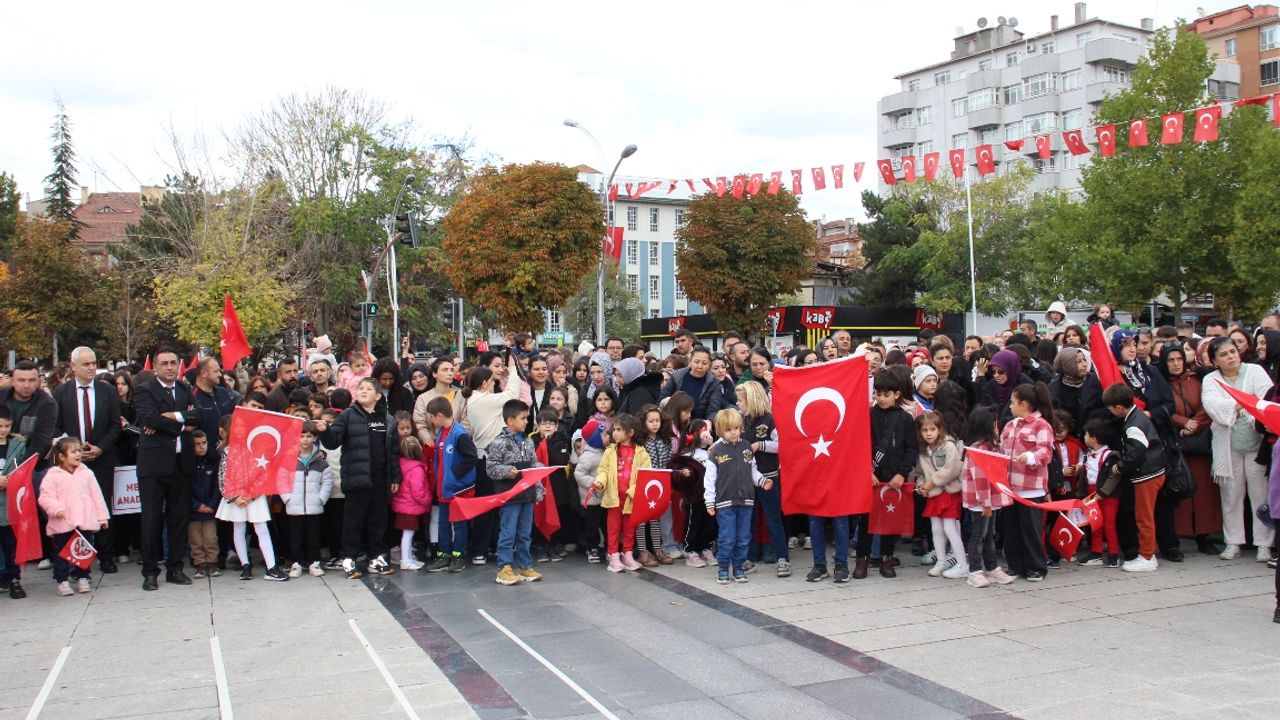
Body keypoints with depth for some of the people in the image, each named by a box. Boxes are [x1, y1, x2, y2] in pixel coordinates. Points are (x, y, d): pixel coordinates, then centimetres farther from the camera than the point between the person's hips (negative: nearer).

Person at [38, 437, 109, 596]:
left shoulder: (86, 473, 8)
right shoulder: (53, 475, -2)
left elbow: (96, 495, 10)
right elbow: (45, 496, -8)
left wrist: (102, 516, 9)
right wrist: (56, 508, -24)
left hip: (85, 522, 3)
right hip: (62, 524, -3)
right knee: (62, 553, 4)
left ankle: (82, 579, 22)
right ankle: (62, 581, 13)